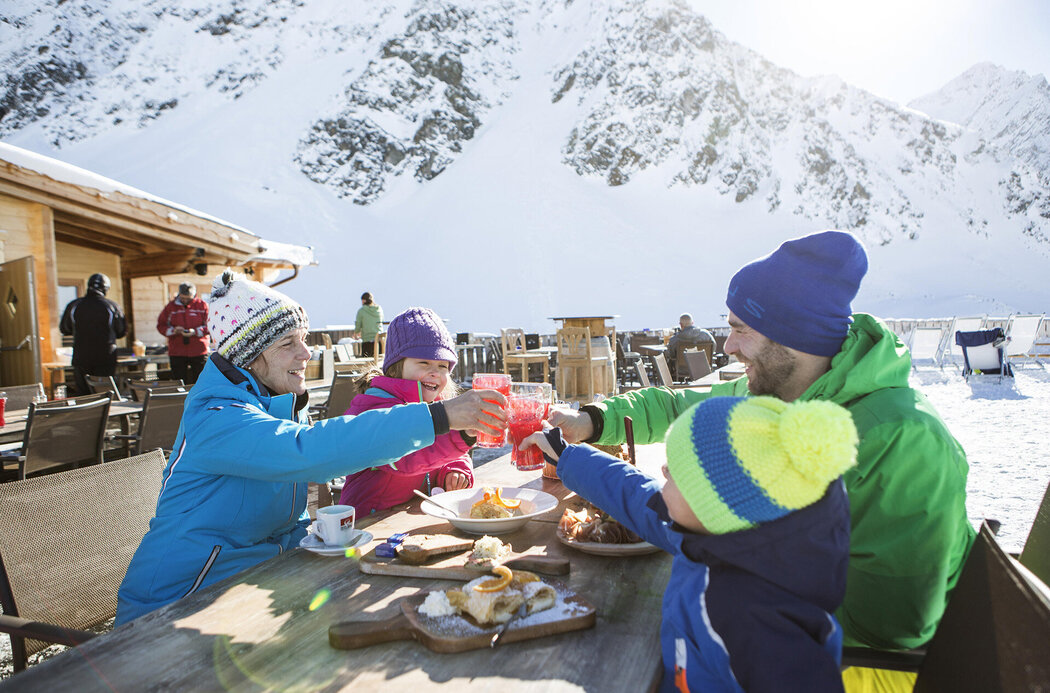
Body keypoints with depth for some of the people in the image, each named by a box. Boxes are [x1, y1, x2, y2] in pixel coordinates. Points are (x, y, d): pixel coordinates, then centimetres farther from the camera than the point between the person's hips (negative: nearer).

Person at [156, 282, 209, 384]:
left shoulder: (202, 306, 2)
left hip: (199, 352, -2)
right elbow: (160, 325, 10)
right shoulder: (171, 307, 8)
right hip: (176, 353, 2)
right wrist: (173, 330, -9)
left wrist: (195, 332, -17)